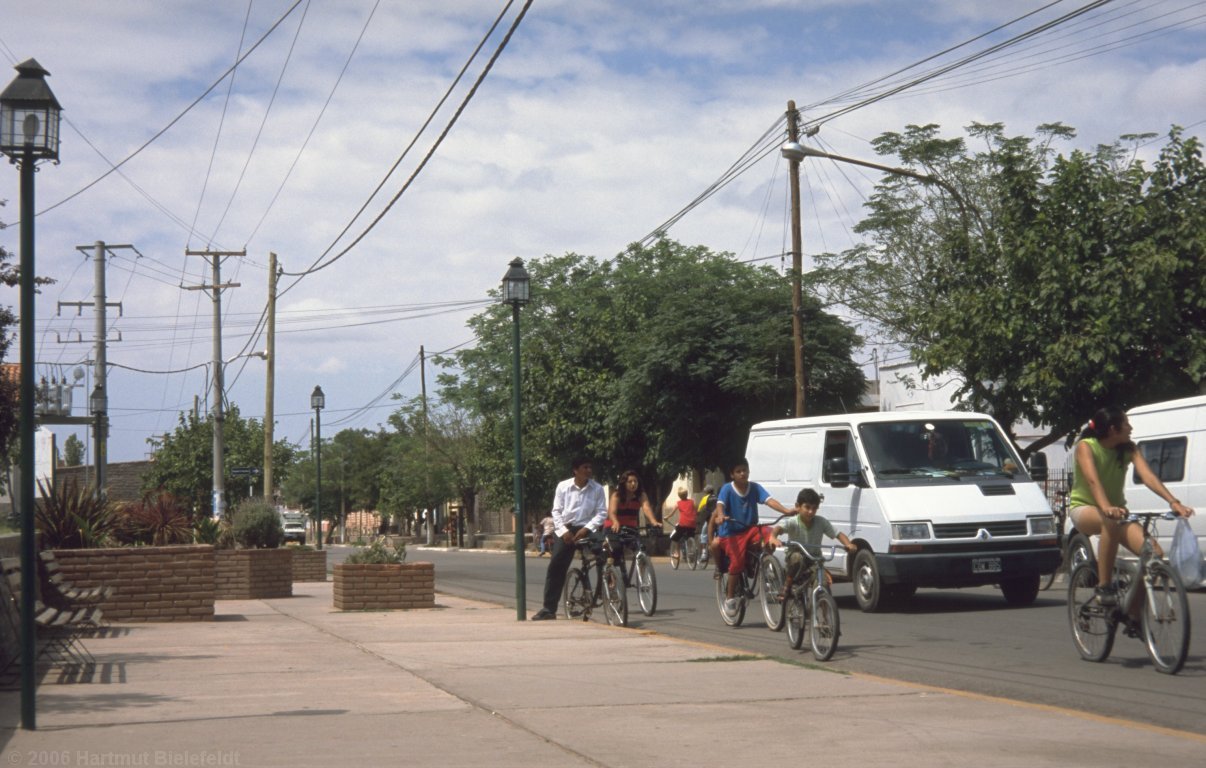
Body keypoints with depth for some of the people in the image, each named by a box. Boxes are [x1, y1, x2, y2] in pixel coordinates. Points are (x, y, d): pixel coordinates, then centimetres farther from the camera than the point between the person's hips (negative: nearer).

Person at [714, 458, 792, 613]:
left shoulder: (755, 488, -1)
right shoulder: (727, 489, -8)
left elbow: (769, 500, -13)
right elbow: (720, 504, -23)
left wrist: (786, 511, -30)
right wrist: (720, 516, -47)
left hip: (750, 529, 3)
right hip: (731, 532, -3)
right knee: (737, 561, -20)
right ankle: (730, 597, -3)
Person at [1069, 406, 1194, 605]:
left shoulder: (1128, 449, -3)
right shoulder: (1085, 446, -16)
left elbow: (1148, 476, -17)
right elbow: (1092, 480, -33)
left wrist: (1173, 502, -33)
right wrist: (1106, 508, -52)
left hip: (1117, 510, 5)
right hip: (1084, 508, -5)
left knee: (1155, 553, -19)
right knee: (1110, 522, -42)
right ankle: (1103, 587, -33)